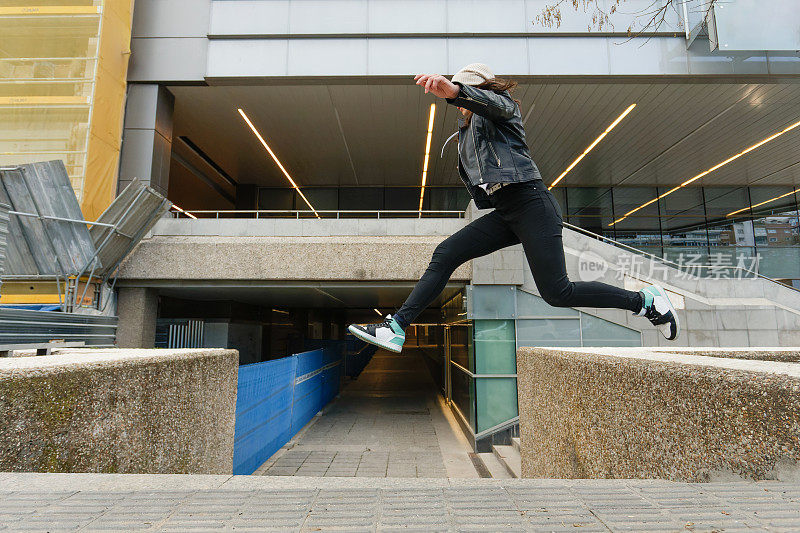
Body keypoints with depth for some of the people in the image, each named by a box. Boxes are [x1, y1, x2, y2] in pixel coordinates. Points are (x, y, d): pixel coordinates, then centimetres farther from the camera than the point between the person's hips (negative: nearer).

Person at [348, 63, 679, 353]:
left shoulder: (501, 105, 7)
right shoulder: (468, 130, 28)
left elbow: (491, 102, -21)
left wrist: (454, 91, -38)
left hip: (530, 203, -7)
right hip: (504, 213, 7)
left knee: (557, 293, -12)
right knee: (445, 254, -7)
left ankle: (646, 300, 9)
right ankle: (395, 328, -7)